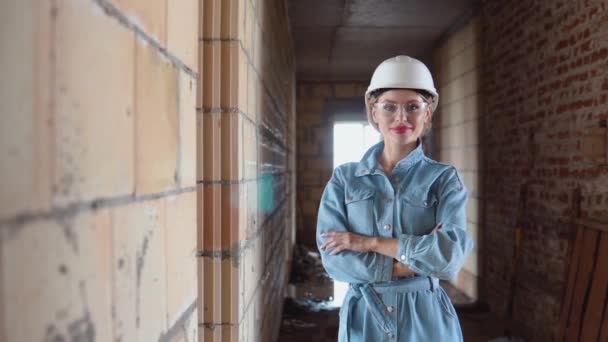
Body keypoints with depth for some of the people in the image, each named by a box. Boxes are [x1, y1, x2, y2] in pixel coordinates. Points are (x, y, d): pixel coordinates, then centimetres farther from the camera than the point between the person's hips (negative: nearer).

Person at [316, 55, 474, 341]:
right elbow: (334, 257, -11)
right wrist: (421, 259, -15)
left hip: (426, 318, 0)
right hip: (363, 318, 1)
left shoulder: (444, 178, -4)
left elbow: (452, 253, -17)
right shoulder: (344, 178, -2)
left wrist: (369, 242, -16)